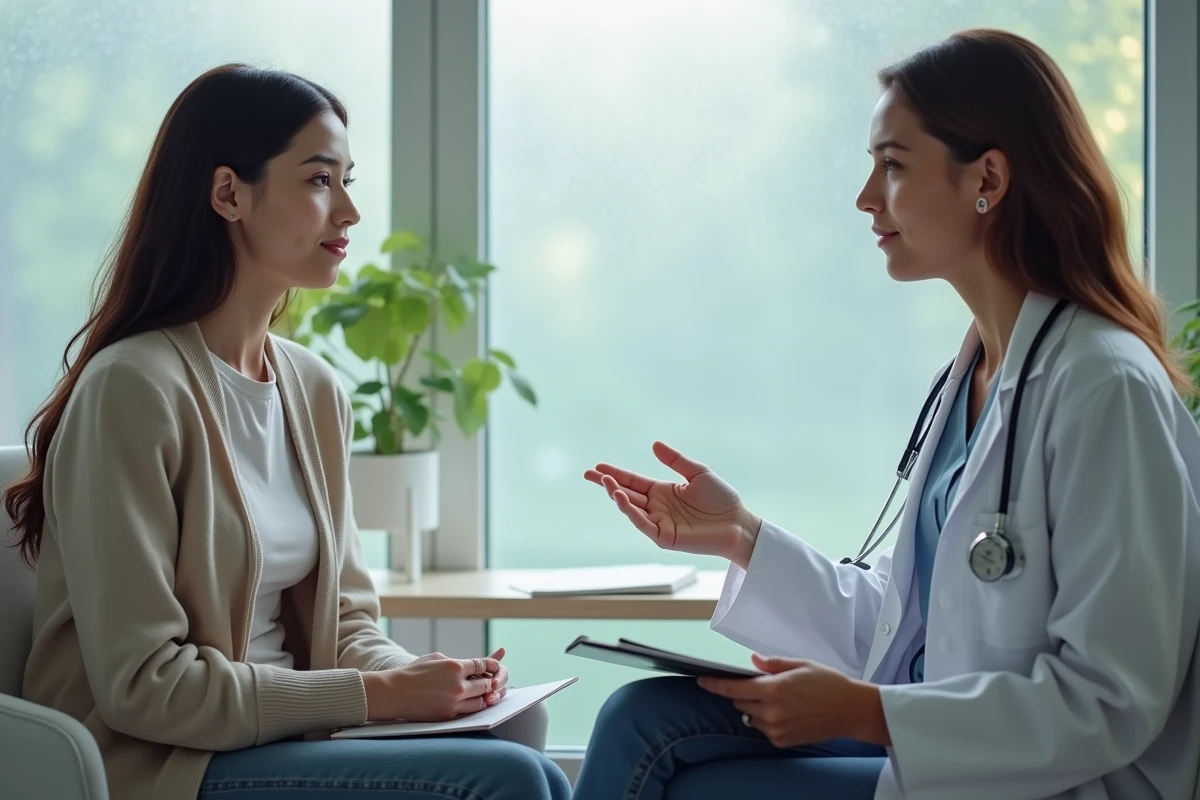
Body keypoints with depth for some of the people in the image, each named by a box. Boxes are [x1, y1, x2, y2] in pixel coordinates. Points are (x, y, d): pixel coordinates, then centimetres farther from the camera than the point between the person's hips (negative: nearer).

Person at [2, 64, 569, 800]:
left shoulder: (316, 391, 9)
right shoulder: (133, 388, -15)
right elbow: (142, 685, -18)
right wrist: (375, 695, -17)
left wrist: (414, 675, -8)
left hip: (285, 738, 7)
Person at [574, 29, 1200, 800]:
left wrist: (862, 710, -21)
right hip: (934, 731, 8)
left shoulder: (1105, 386, -17)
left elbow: (1110, 704, -20)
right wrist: (741, 536, 6)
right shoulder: (970, 376, 11)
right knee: (645, 720, -7)